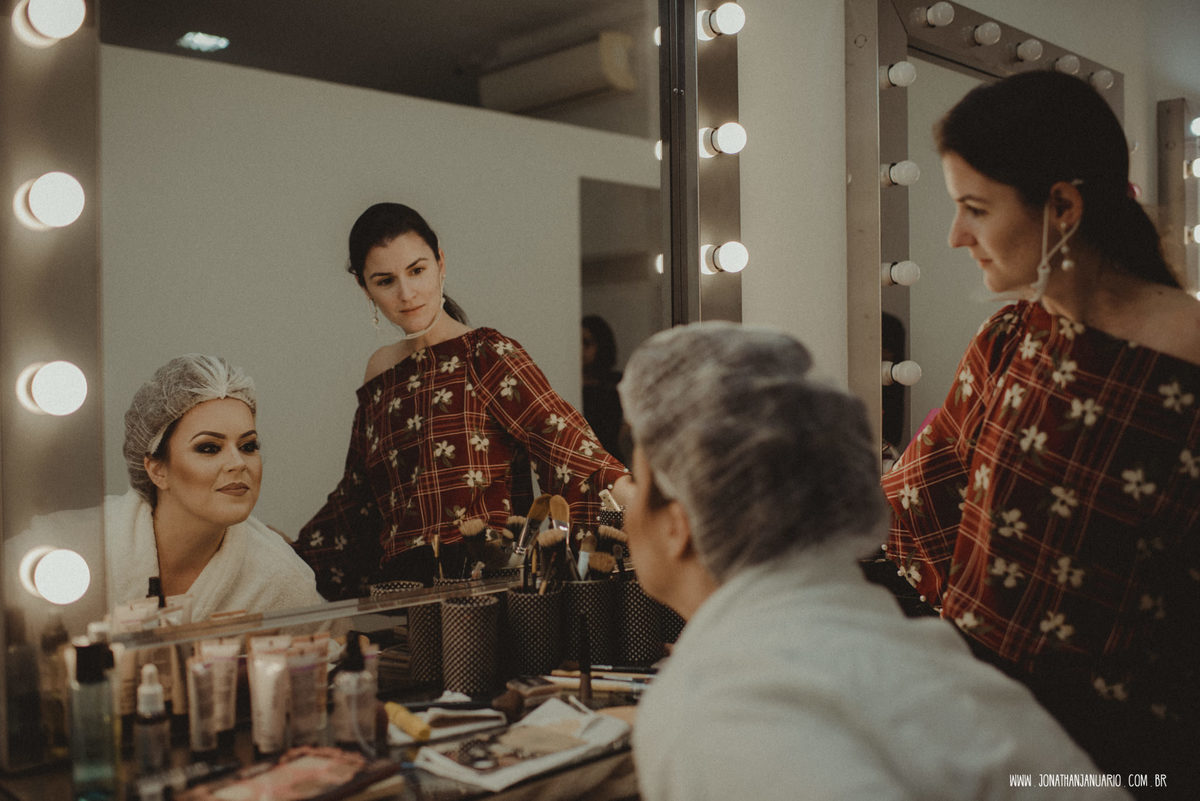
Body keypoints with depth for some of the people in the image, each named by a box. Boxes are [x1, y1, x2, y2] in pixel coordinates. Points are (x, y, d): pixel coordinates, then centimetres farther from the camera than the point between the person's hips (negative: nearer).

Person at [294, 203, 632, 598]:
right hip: (398, 589, 6)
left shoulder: (487, 355, -2)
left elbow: (566, 442, -14)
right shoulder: (381, 372, 18)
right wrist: (290, 554, 34)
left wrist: (634, 498, -31)